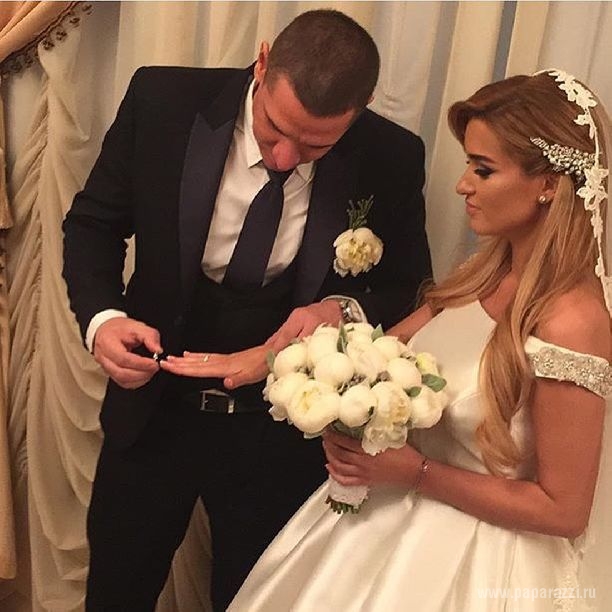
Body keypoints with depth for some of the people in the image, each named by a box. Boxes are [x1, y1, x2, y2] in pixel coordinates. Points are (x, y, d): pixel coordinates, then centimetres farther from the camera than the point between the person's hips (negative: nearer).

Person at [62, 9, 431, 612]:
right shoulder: (161, 100, -16)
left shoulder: (390, 158, -15)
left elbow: (406, 284, -1)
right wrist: (101, 319, -22)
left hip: (282, 427, 0)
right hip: (155, 408, 1)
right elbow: (92, 223, -4)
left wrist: (345, 308, -23)